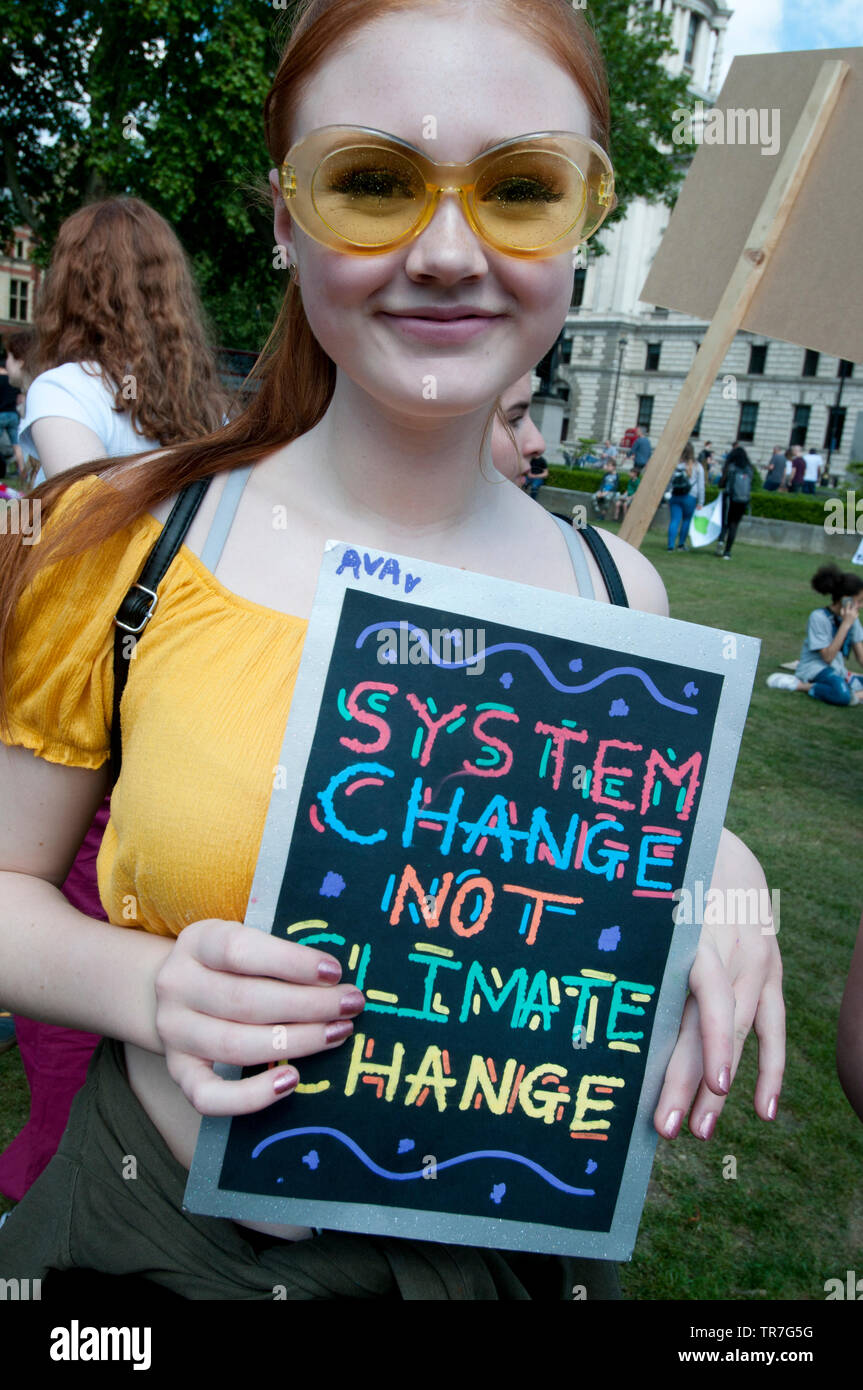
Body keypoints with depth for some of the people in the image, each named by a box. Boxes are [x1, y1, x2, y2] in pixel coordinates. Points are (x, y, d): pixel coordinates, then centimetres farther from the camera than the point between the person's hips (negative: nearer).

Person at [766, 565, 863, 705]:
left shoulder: (851, 617, 6)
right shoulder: (819, 617, -13)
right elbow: (827, 657, -20)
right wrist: (846, 624, -19)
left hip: (837, 669, 8)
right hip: (813, 668, -8)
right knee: (842, 693, -37)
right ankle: (797, 684, -16)